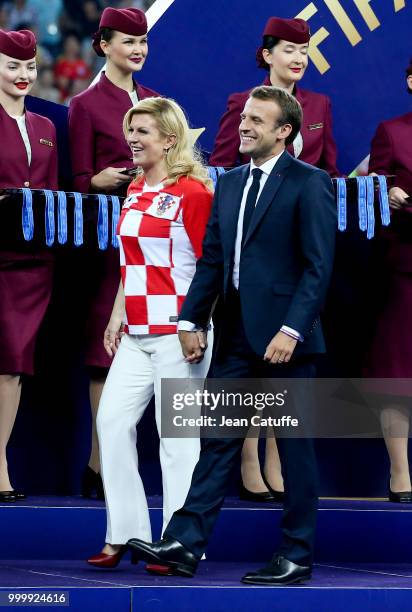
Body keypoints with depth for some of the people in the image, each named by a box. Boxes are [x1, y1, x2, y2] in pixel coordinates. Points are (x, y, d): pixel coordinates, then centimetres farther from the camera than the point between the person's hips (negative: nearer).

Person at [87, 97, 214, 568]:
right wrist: (118, 314, 15)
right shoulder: (135, 191, 14)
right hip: (137, 332, 8)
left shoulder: (192, 192, -11)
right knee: (112, 419, 2)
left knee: (177, 434, -2)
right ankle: (124, 533, 10)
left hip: (177, 330, -8)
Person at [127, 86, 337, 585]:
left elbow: (318, 266, -12)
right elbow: (211, 260, 16)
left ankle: (296, 557, 9)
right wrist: (191, 320, 8)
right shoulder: (229, 184, 14)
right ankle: (185, 544, 3)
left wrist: (290, 329, -19)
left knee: (293, 446, 2)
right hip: (237, 337, 6)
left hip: (285, 336, -6)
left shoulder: (309, 184, -7)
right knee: (218, 439, 4)